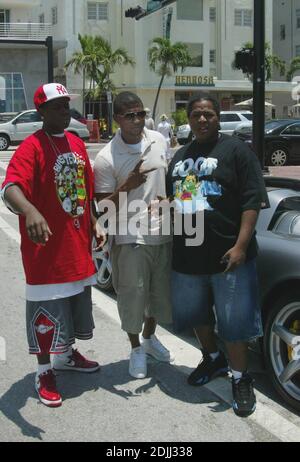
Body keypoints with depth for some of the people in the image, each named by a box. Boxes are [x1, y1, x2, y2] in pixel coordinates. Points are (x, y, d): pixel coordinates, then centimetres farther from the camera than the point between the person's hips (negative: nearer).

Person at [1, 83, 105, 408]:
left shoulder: (77, 144, 8)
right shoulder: (32, 147, -16)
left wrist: (93, 224, 11)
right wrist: (31, 211, -50)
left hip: (77, 245, 8)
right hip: (46, 248, -8)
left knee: (76, 304, 21)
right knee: (46, 312, 3)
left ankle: (67, 355, 42)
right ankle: (44, 373, 20)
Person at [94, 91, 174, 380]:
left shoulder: (159, 140, 2)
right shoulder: (106, 158, -13)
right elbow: (103, 205, -10)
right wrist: (127, 186, -25)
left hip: (162, 233, 5)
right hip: (130, 238, -5)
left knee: (161, 292, 18)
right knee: (133, 296, 5)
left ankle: (149, 337, 43)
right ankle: (136, 349, 28)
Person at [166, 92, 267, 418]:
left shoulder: (236, 150, -4)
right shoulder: (180, 156, 16)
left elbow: (252, 200, -11)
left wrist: (240, 246, -20)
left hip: (227, 255, -6)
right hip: (186, 254, 7)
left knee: (233, 319, 1)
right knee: (195, 312, 19)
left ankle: (240, 379, 17)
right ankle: (212, 359, 41)